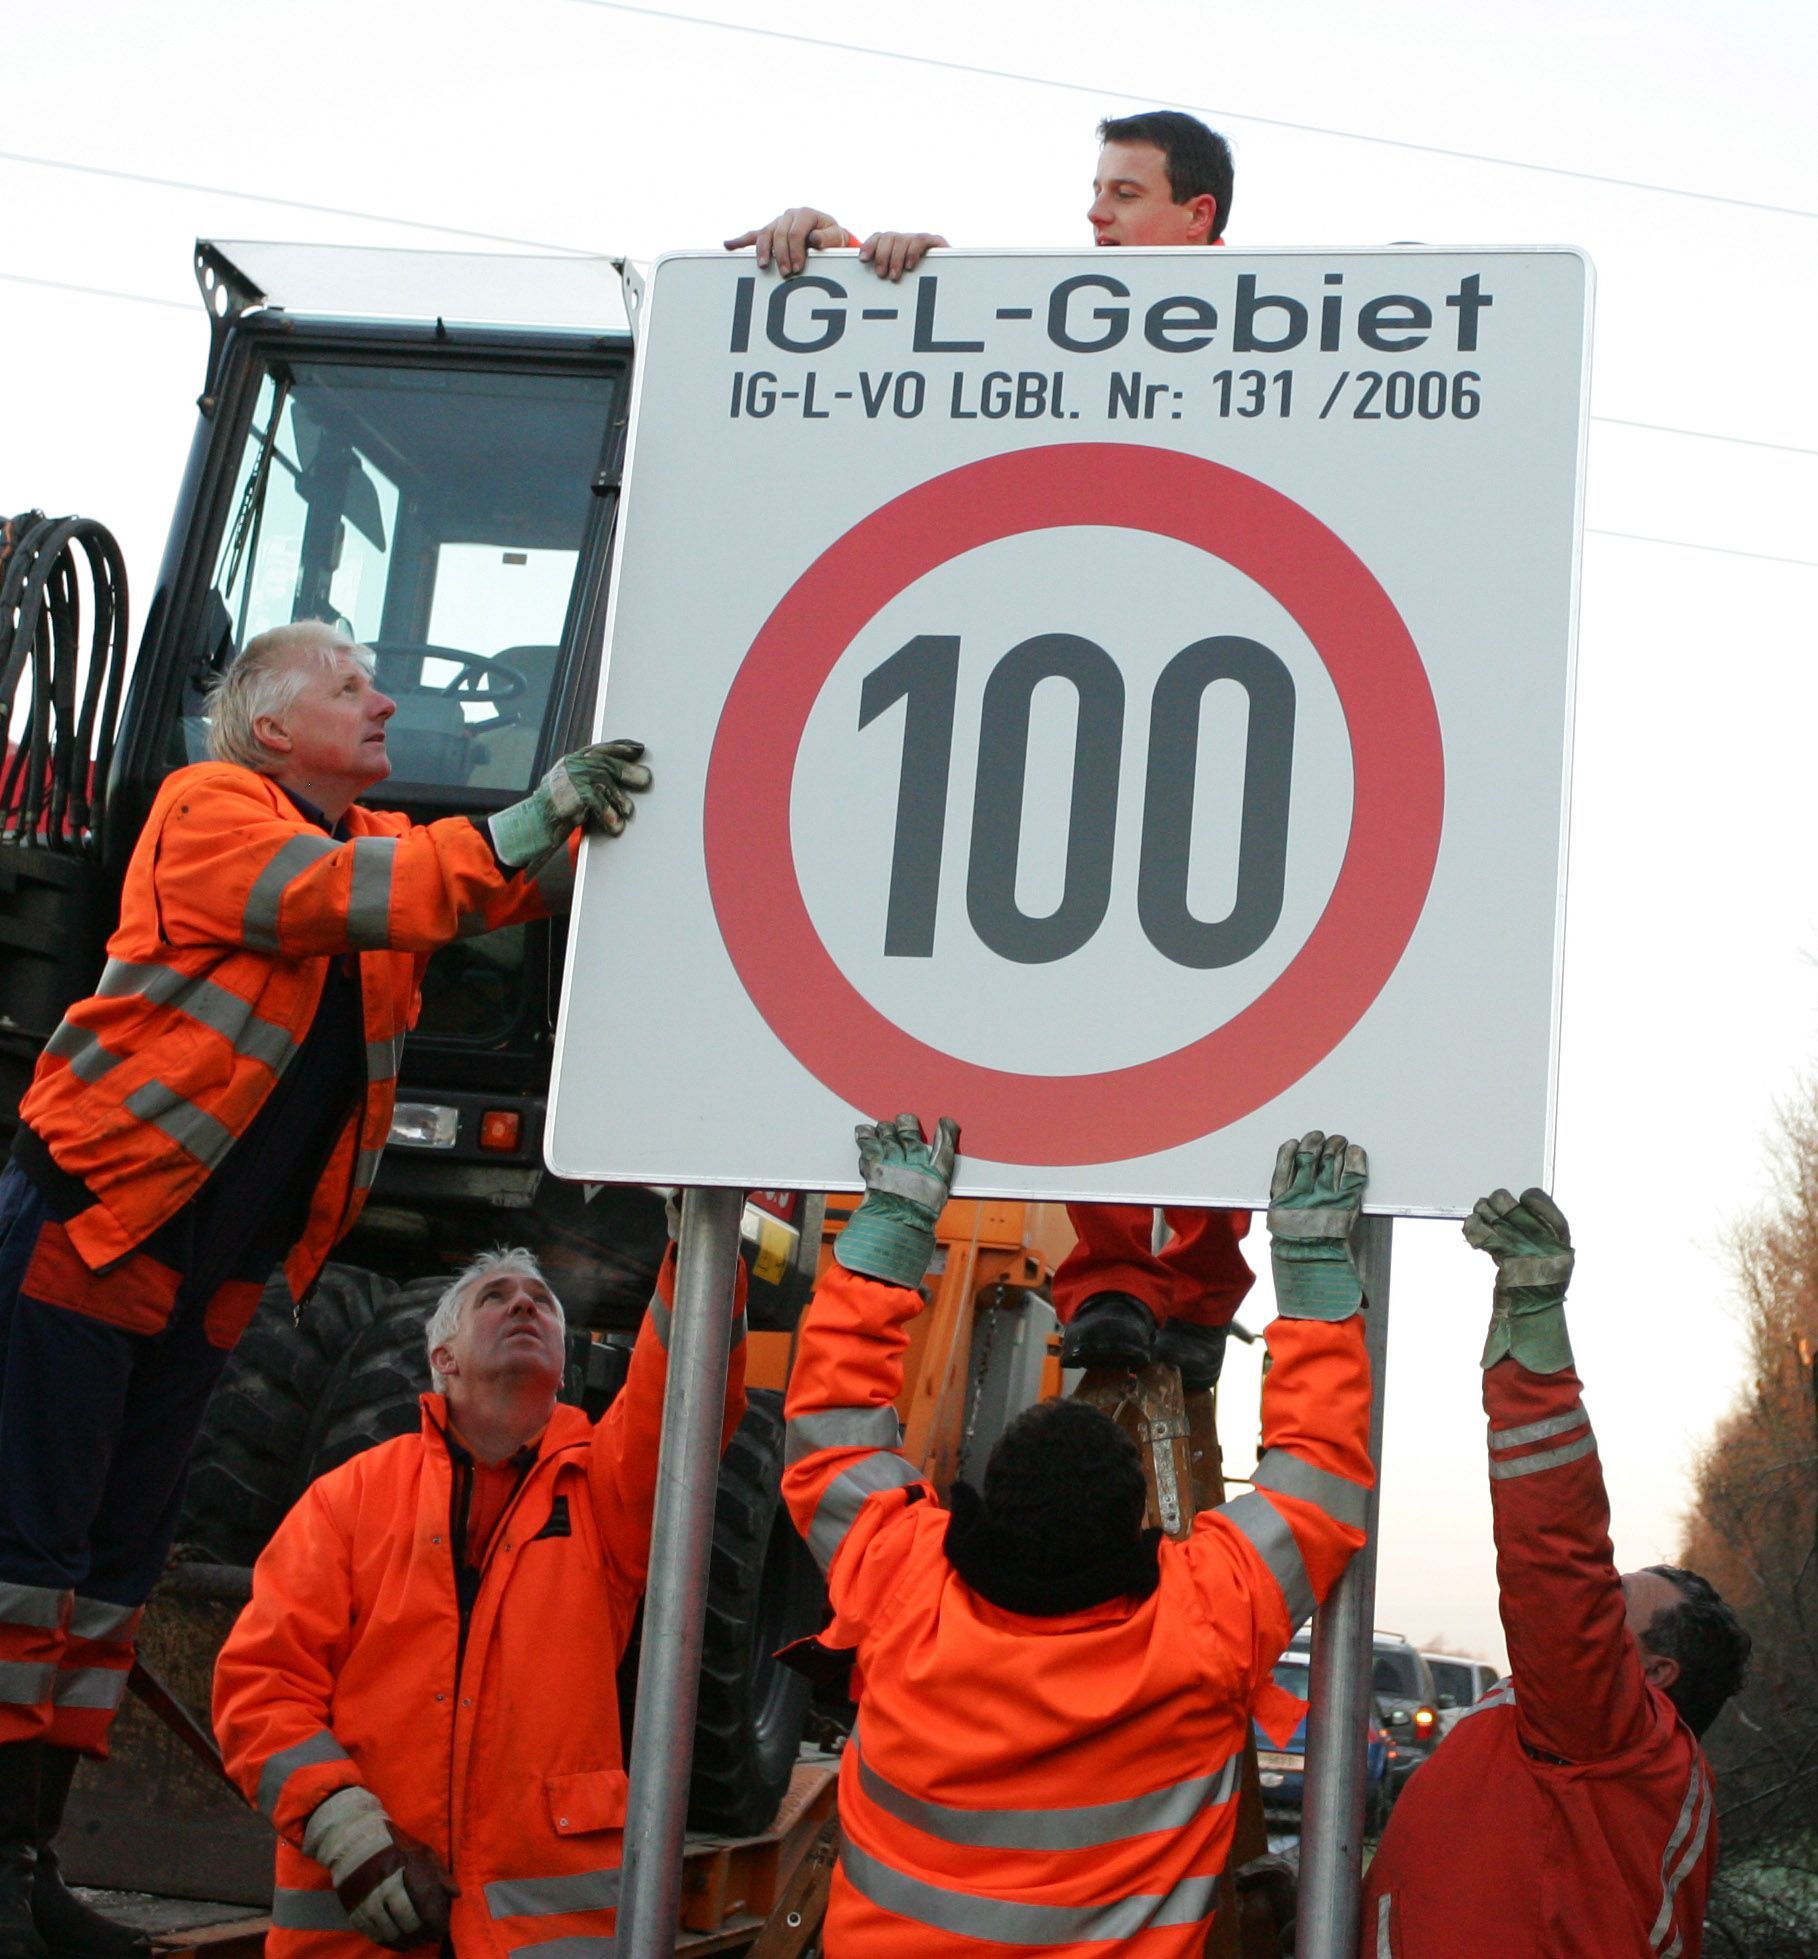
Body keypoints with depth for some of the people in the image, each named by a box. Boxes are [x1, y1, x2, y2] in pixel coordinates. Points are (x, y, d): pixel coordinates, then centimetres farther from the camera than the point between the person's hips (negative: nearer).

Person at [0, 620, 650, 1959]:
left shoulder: (376, 842, 14)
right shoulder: (209, 810, -9)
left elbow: (521, 881, 9)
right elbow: (341, 896, -24)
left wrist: (597, 812, -8)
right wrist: (521, 829, -29)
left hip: (217, 1271, 8)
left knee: (120, 1559, 11)